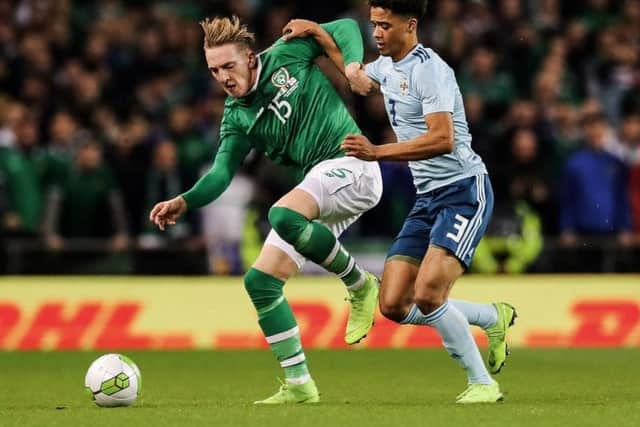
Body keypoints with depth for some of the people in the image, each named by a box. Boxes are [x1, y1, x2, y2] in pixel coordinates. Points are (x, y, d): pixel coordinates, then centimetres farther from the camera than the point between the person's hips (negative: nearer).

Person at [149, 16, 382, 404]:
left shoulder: (286, 56, -1)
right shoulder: (237, 116, 10)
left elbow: (345, 27, 8)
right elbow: (222, 174, 1)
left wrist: (352, 64, -12)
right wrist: (184, 202, -16)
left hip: (351, 166, -7)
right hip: (317, 190, 7)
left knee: (283, 216, -35)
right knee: (260, 281, -3)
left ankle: (359, 284, -13)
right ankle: (299, 385, 3)